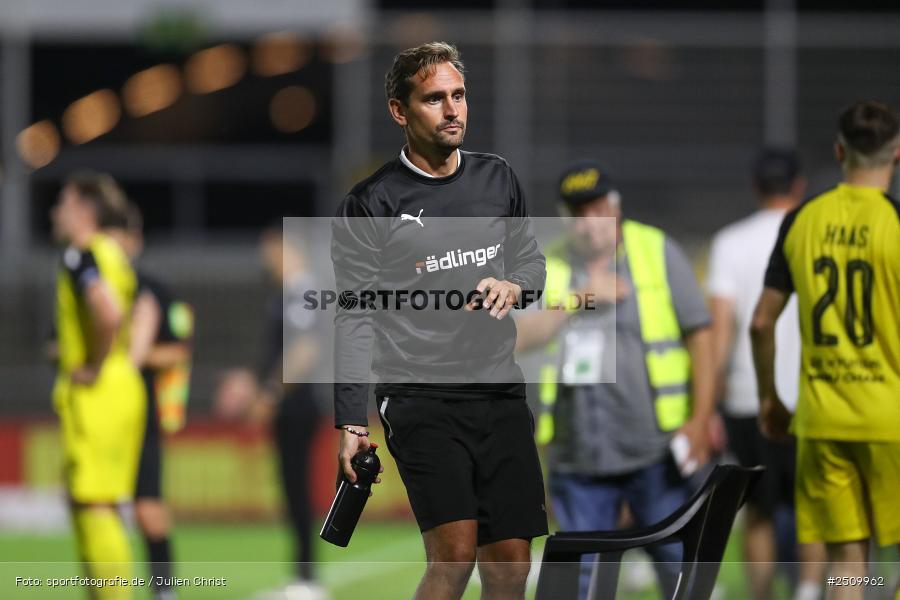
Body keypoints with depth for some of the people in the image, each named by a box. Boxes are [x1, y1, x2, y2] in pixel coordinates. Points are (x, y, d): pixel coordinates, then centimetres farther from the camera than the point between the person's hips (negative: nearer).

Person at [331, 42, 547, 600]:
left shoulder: (498, 179, 10)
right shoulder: (370, 206, -4)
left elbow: (533, 260, 23)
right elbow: (355, 319, -4)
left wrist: (514, 286, -2)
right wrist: (352, 423, -9)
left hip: (503, 396, 5)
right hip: (420, 401, -5)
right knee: (455, 554, -20)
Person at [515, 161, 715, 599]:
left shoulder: (657, 252, 3)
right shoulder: (549, 267, 9)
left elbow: (699, 333, 1)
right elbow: (519, 338, -4)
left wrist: (700, 419, -6)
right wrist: (579, 297, -13)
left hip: (654, 449, -2)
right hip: (577, 459, 2)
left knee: (678, 559, -3)